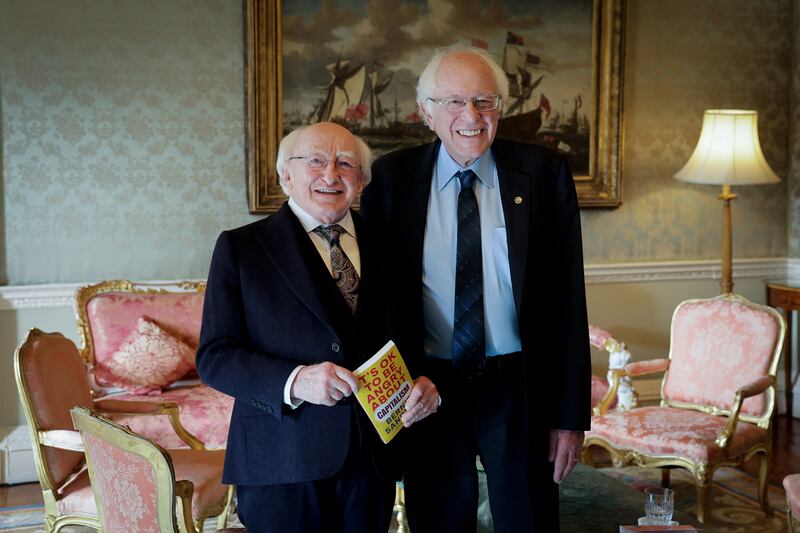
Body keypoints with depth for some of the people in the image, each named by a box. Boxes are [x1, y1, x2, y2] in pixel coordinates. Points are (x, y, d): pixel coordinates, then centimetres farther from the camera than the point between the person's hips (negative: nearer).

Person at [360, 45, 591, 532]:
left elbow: (568, 297, -3)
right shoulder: (392, 177, -2)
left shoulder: (543, 172, -4)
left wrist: (571, 414, -5)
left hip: (518, 388, 0)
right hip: (427, 389, 1)